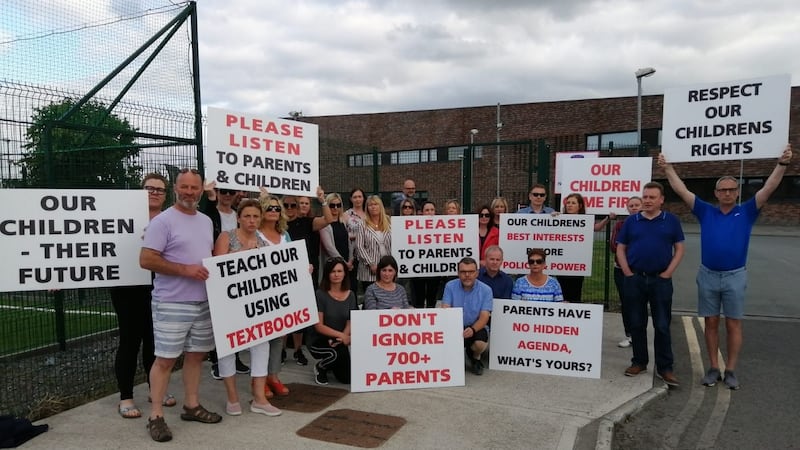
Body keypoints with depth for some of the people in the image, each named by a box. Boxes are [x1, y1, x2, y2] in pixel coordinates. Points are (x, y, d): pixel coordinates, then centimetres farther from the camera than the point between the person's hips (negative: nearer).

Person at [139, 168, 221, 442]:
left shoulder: (206, 221, 12)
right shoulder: (163, 221, -10)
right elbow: (146, 260, -16)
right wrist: (185, 269, -21)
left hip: (203, 301, 7)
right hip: (172, 303, -7)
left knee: (196, 354, 14)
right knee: (165, 358, -1)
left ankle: (191, 405, 28)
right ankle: (156, 416, 11)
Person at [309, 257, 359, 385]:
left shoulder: (350, 295, 2)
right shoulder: (320, 294, -13)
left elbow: (350, 322, 0)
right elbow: (319, 326, -15)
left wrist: (343, 337, -20)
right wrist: (340, 335, -23)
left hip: (339, 342, 5)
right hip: (320, 341, -5)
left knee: (347, 379, -7)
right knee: (336, 353, -36)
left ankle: (334, 366, 29)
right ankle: (320, 368, -1)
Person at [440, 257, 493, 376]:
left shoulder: (486, 290, -9)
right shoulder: (450, 286, -4)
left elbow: (484, 317, -14)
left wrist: (472, 329, -36)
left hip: (476, 327, -1)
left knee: (480, 343, -33)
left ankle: (475, 358, 9)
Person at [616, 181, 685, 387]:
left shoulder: (671, 221, 3)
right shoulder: (631, 221, 6)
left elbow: (679, 249, 4)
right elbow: (620, 248, 7)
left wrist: (667, 273, -6)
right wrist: (627, 272, -3)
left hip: (660, 280, -1)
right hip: (634, 279, 2)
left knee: (662, 326, 2)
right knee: (636, 324, 9)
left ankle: (664, 368, 10)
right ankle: (639, 362, 21)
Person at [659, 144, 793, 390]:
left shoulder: (746, 212, 2)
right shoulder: (706, 212, 4)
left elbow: (769, 188, -7)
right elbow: (682, 191, 1)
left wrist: (782, 163, -16)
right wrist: (667, 167, -3)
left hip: (735, 277, -1)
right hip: (708, 276, 1)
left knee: (733, 325, 5)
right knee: (711, 323, 7)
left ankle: (731, 371, 15)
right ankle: (713, 369, 17)